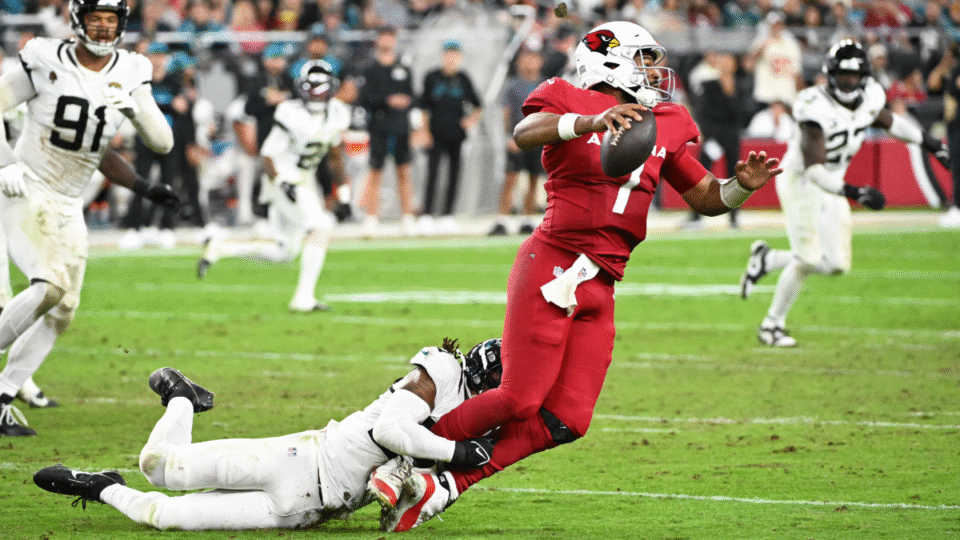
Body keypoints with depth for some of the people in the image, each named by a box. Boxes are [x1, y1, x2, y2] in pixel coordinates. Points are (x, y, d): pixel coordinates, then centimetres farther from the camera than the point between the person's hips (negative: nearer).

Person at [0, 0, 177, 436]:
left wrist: (135, 107, -18)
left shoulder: (129, 74, 2)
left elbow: (163, 143, 0)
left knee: (63, 310, 2)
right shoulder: (46, 63, -11)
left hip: (69, 208, 6)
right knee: (50, 286, -26)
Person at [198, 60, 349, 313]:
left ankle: (220, 248, 21)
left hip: (306, 182, 8)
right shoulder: (292, 115, -20)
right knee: (321, 226, -24)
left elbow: (335, 156, 16)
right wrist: (282, 182, -34)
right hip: (284, 180, -8)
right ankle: (304, 296, -23)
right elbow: (267, 157, -17)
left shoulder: (336, 114, 1)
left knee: (284, 252, 11)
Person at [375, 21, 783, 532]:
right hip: (551, 267, -7)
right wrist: (592, 121, -40)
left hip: (599, 290, 7)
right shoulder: (572, 102, -2)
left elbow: (707, 198, 23)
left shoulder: (664, 127, 18)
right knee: (520, 399, -13)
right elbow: (525, 133, -24)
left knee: (564, 420, -3)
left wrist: (741, 186, 1)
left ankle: (443, 485, 1)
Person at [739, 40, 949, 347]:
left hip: (832, 186, 7)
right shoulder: (816, 109, -29)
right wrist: (852, 192, -42)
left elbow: (888, 122, 18)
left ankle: (767, 259, 24)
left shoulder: (869, 99, -7)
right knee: (808, 260, -12)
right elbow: (814, 169, -31)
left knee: (836, 264, 5)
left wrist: (930, 143, 19)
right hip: (801, 183, -7)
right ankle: (772, 324, 6)